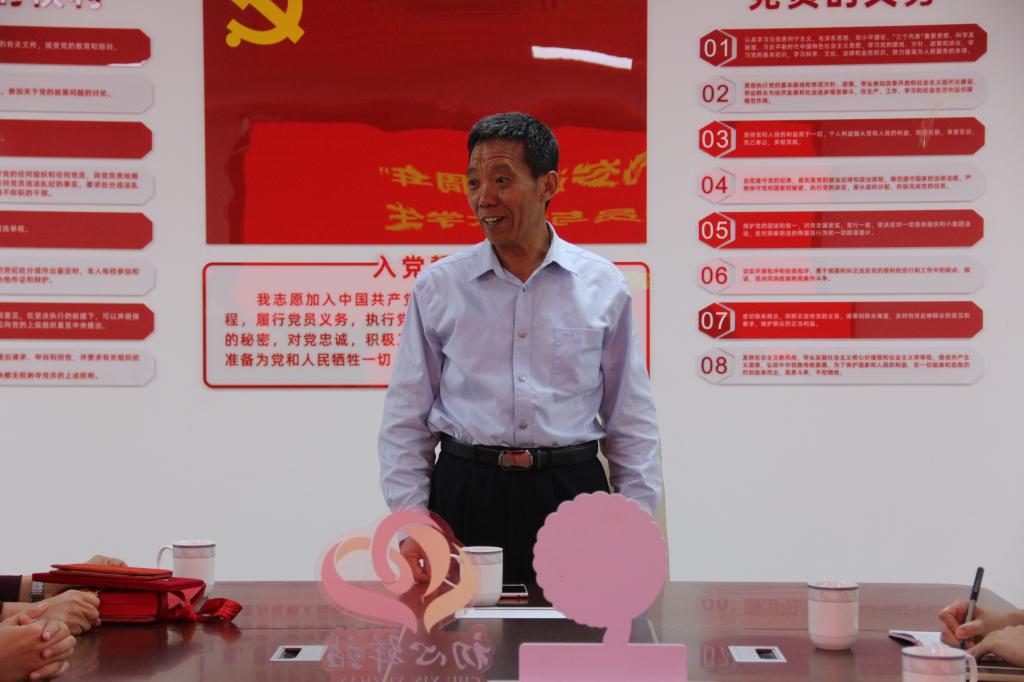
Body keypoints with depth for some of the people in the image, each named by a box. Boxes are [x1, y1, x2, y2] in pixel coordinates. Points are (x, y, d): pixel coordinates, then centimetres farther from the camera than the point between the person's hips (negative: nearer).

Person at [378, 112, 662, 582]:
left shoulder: (603, 287, 5)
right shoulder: (438, 287, 5)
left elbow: (631, 421, 9)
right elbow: (405, 420, 7)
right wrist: (411, 524, -2)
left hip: (571, 491, 0)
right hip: (464, 495, 0)